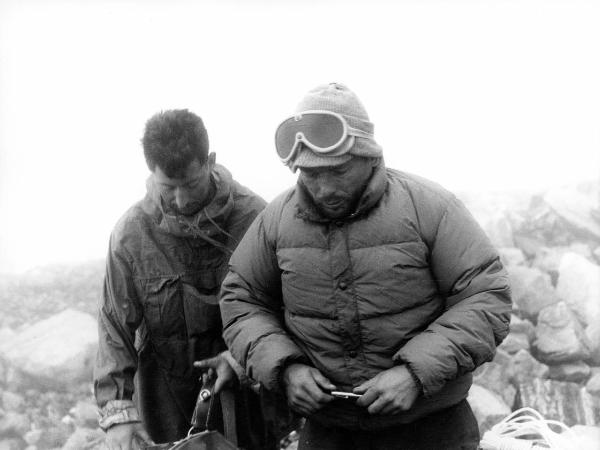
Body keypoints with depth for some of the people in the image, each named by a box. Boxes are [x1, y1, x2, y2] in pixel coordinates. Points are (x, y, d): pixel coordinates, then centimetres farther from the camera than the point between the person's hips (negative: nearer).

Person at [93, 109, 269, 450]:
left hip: (246, 381, 0)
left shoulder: (253, 217, -13)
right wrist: (117, 408, -15)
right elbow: (116, 325, -7)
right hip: (168, 396, 0)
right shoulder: (132, 233, -10)